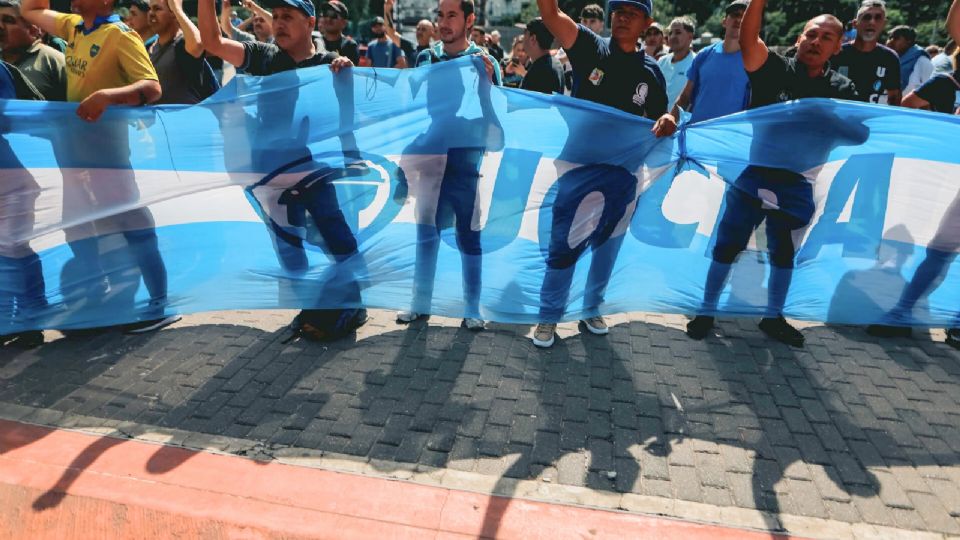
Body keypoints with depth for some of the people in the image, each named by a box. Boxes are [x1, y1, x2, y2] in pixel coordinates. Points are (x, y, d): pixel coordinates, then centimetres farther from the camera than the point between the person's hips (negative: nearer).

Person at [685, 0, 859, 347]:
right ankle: (706, 312, 18)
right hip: (752, 175, -3)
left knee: (784, 252, 14)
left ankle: (773, 318, 30)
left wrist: (833, 125, -27)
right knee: (727, 245, 3)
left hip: (796, 183, 3)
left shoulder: (841, 90, 3)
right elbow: (748, 38, -21)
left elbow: (859, 133, -7)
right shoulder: (774, 68, -4)